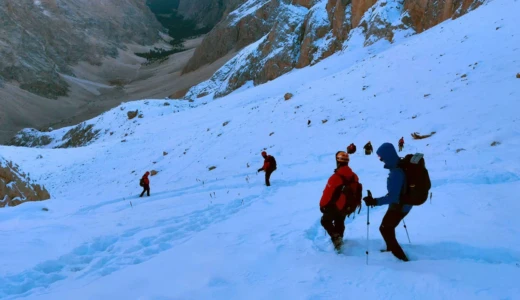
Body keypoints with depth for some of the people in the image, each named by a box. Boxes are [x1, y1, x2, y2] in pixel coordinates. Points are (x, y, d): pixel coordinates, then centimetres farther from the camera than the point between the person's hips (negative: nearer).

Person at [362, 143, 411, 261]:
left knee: (384, 229, 9)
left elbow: (393, 196, -32)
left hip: (399, 206, -9)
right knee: (388, 227, 27)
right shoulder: (401, 165, -2)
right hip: (402, 203, 9)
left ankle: (400, 256, 15)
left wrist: (375, 201, -36)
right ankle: (391, 249, 46)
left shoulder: (396, 172, -32)